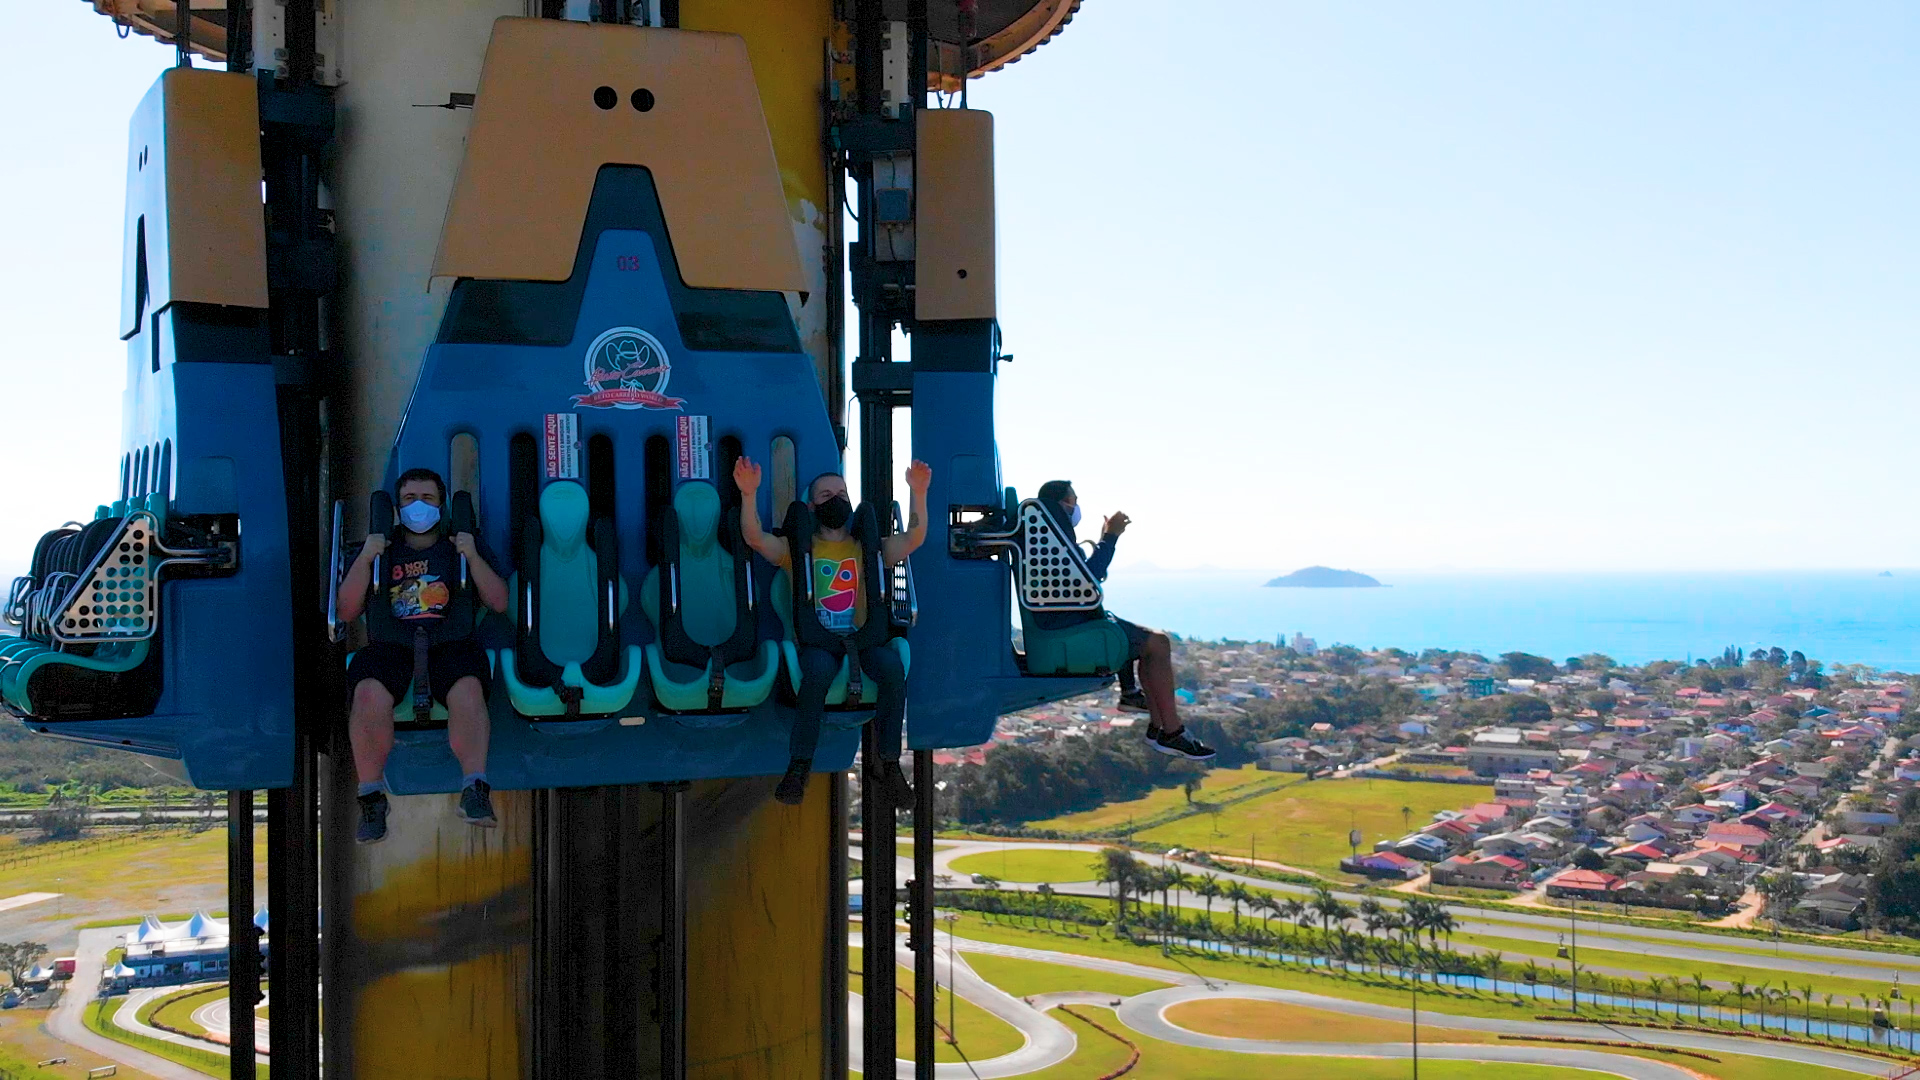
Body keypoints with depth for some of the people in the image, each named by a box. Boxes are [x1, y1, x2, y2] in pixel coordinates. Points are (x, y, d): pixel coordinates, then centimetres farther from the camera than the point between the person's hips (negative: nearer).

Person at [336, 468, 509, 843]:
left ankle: (475, 790, -39)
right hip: (390, 644, 1)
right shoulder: (381, 552, 24)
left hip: (450, 643, 0)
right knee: (369, 693, -34)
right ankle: (371, 797, -24)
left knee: (468, 690, -36)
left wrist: (473, 557, 0)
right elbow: (347, 611, 14)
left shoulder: (465, 547, 24)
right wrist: (364, 559, 3)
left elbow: (499, 603, 12)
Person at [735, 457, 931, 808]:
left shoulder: (865, 548, 19)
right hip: (814, 641, -2)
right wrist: (749, 494, -16)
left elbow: (913, 538, 5)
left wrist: (918, 493, -9)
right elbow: (754, 538, -1)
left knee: (893, 667, -31)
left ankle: (887, 766, -24)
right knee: (819, 670, -37)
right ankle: (798, 768, -30)